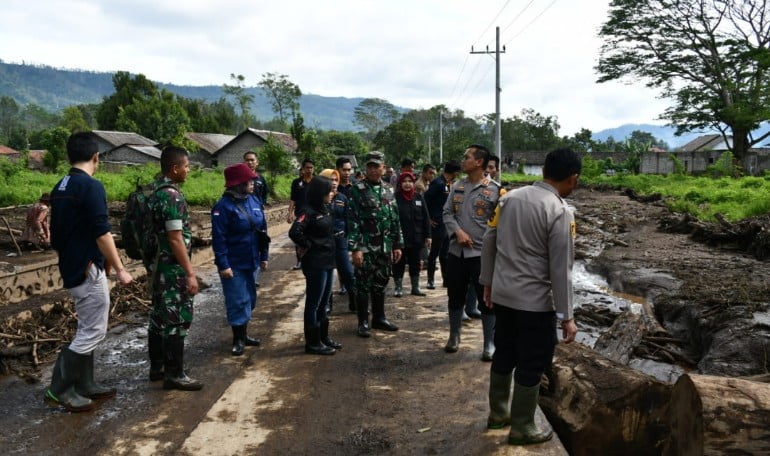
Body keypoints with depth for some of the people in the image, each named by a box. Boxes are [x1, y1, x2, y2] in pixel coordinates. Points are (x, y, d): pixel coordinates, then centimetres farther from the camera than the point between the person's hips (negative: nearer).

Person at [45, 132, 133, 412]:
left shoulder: (60, 188, 11)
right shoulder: (91, 186, -17)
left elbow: (55, 235, 17)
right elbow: (101, 233, -20)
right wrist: (120, 269, -15)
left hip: (71, 269, 9)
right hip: (88, 270, -9)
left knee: (86, 329, 16)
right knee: (93, 331, -1)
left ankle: (84, 385, 22)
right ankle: (60, 389, 4)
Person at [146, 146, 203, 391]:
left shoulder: (155, 190, 11)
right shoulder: (172, 195, -19)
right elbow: (175, 239, -23)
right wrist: (190, 273, -20)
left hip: (158, 266, 10)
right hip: (173, 269, -10)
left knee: (159, 317, 16)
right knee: (176, 320, -3)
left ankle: (157, 367, 26)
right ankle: (174, 374, 4)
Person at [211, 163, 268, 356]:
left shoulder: (254, 201, 4)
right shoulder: (223, 206, -16)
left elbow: (262, 230, 11)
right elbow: (218, 238, -17)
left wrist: (263, 256, 12)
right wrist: (223, 265, -19)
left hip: (251, 261, 7)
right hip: (234, 264, -7)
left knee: (249, 299, 16)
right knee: (238, 301, 1)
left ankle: (243, 334, 32)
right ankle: (238, 339, 16)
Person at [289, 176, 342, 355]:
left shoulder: (324, 208, 10)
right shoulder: (308, 211, -17)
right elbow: (294, 232, -30)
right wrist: (307, 245, -16)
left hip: (328, 262, 9)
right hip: (315, 264, -9)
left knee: (323, 303, 18)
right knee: (313, 303, 2)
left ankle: (323, 337, 30)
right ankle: (313, 343, 12)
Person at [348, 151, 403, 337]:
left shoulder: (388, 190, 10)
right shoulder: (358, 189, -7)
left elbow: (395, 220, 13)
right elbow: (353, 220, -12)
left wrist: (397, 245, 10)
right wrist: (355, 248, -17)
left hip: (384, 247, 5)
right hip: (365, 247, -5)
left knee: (380, 284, 13)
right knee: (363, 285, 1)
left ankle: (379, 318, 26)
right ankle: (363, 322, 11)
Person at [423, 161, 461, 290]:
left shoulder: (448, 184, 11)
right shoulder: (438, 183, -15)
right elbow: (425, 199, -18)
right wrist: (428, 219, -14)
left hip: (447, 224, 8)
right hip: (438, 224, -8)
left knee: (444, 253, 14)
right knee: (434, 253, 1)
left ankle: (446, 279, 22)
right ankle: (430, 280, 11)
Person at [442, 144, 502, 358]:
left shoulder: (494, 190, -7)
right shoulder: (457, 186, 9)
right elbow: (447, 212, 7)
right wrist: (457, 232, -10)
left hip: (481, 253, -5)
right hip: (456, 251, 5)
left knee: (486, 299, 3)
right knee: (455, 296, 15)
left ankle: (489, 344, 17)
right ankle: (454, 336, 33)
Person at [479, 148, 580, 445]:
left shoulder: (511, 197, 2)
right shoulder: (560, 213, -16)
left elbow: (489, 242, 8)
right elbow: (561, 270, -16)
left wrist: (488, 282, 17)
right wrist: (566, 316, -9)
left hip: (502, 294, 7)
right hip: (535, 302, -6)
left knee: (504, 356, 20)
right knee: (531, 366, 9)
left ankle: (498, 413, 36)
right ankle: (522, 429, 22)